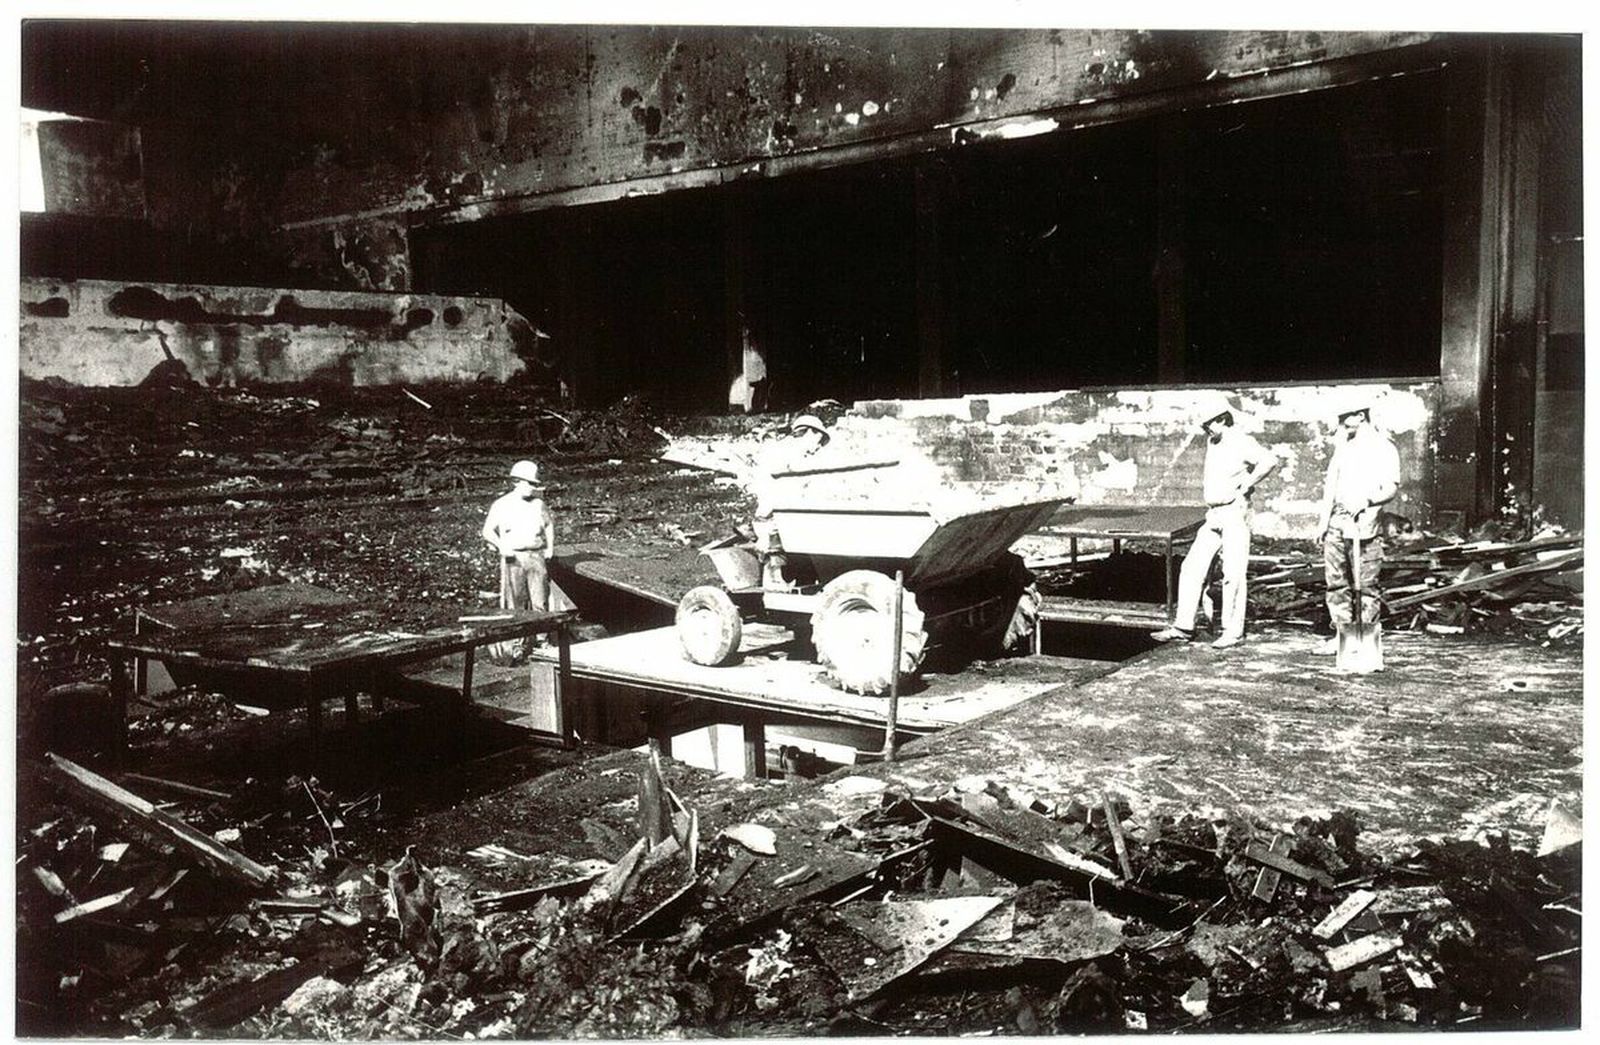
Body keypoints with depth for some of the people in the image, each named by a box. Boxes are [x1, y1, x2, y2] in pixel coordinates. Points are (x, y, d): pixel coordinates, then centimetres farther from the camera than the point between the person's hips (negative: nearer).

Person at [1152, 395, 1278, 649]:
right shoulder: (1212, 442, 14)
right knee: (1192, 568, 4)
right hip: (1213, 515, 8)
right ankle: (1183, 626, 7)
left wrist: (1246, 484, -19)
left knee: (1233, 574, -3)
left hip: (1234, 514, -8)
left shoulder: (1241, 442, -11)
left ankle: (1233, 632, 5)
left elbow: (1270, 461, -27)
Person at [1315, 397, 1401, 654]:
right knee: (1337, 582, 8)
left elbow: (1392, 488, -9)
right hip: (1336, 523, 6)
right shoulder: (1343, 445, 16)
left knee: (1366, 584, -3)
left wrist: (1367, 500, -26)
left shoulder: (1384, 448, -3)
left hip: (1364, 524, -6)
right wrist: (1324, 519, 10)